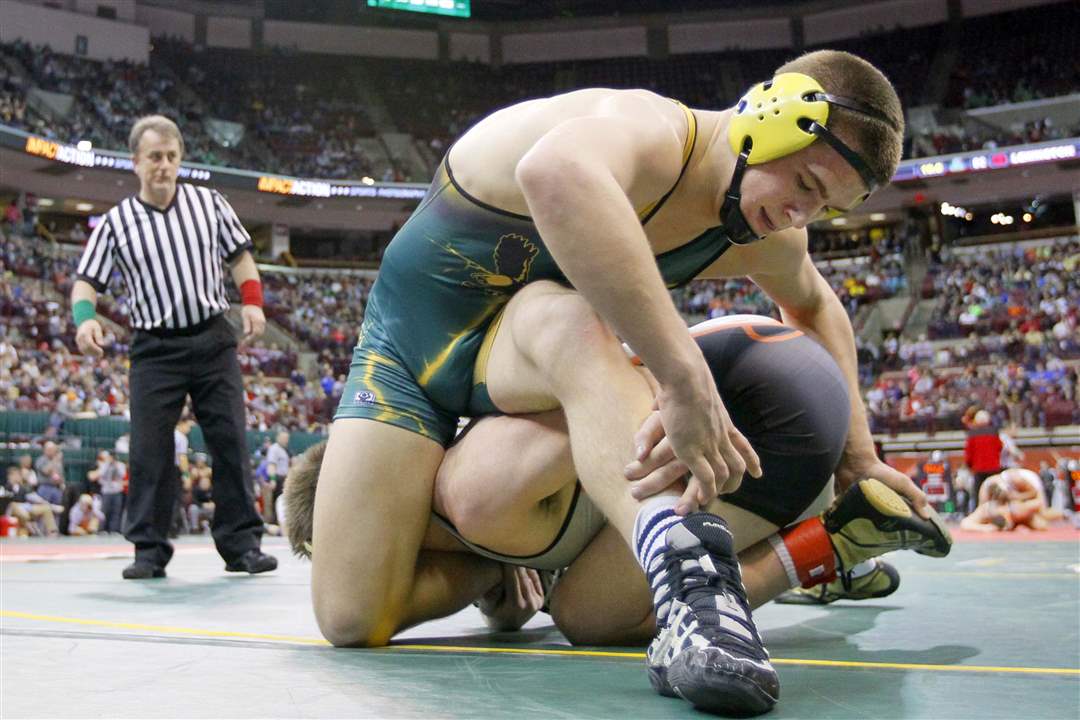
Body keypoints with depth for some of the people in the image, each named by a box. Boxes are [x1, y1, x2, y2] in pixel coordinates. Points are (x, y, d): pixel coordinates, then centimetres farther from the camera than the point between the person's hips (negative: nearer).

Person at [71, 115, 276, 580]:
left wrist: (252, 303, -2)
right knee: (149, 449, -4)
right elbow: (86, 281, 1)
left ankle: (242, 545, 6)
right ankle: (149, 550, 8)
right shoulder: (117, 223, 2)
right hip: (154, 349, -1)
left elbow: (239, 255, 14)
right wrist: (84, 318, -19)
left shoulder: (209, 203, 6)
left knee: (230, 441, -1)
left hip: (212, 339, 1)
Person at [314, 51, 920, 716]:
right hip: (415, 331, -3)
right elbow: (555, 173, -56)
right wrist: (688, 380, -60)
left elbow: (815, 303, 20)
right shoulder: (649, 130, -29)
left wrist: (857, 450, 15)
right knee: (353, 623, -17)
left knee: (566, 319, -37)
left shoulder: (767, 242, -5)